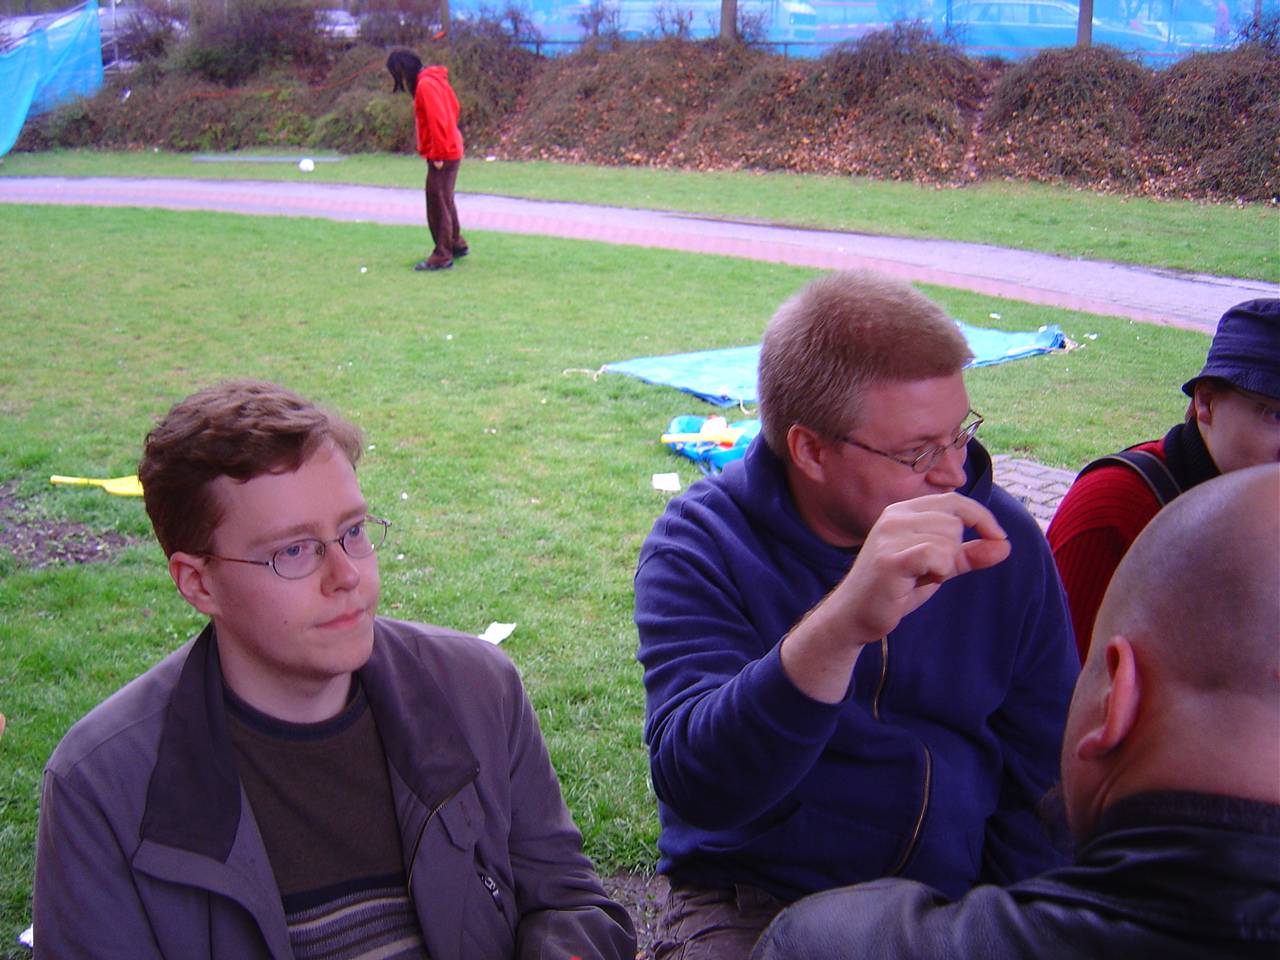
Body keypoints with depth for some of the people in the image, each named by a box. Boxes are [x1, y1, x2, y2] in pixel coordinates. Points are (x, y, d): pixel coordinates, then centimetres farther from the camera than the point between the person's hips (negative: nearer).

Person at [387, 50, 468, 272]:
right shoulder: (434, 80, 11)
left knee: (438, 204, -3)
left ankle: (442, 256, 2)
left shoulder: (425, 86, -18)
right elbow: (453, 107, 18)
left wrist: (438, 155, -18)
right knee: (445, 201, 20)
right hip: (451, 150, 10)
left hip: (442, 155, -10)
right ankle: (456, 244, 32)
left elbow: (438, 121, -23)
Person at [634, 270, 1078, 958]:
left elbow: (1044, 778, 7)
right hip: (756, 898, -3)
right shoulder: (699, 545, -12)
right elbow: (692, 786, -26)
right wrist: (839, 627, -40)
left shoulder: (1002, 544, -2)